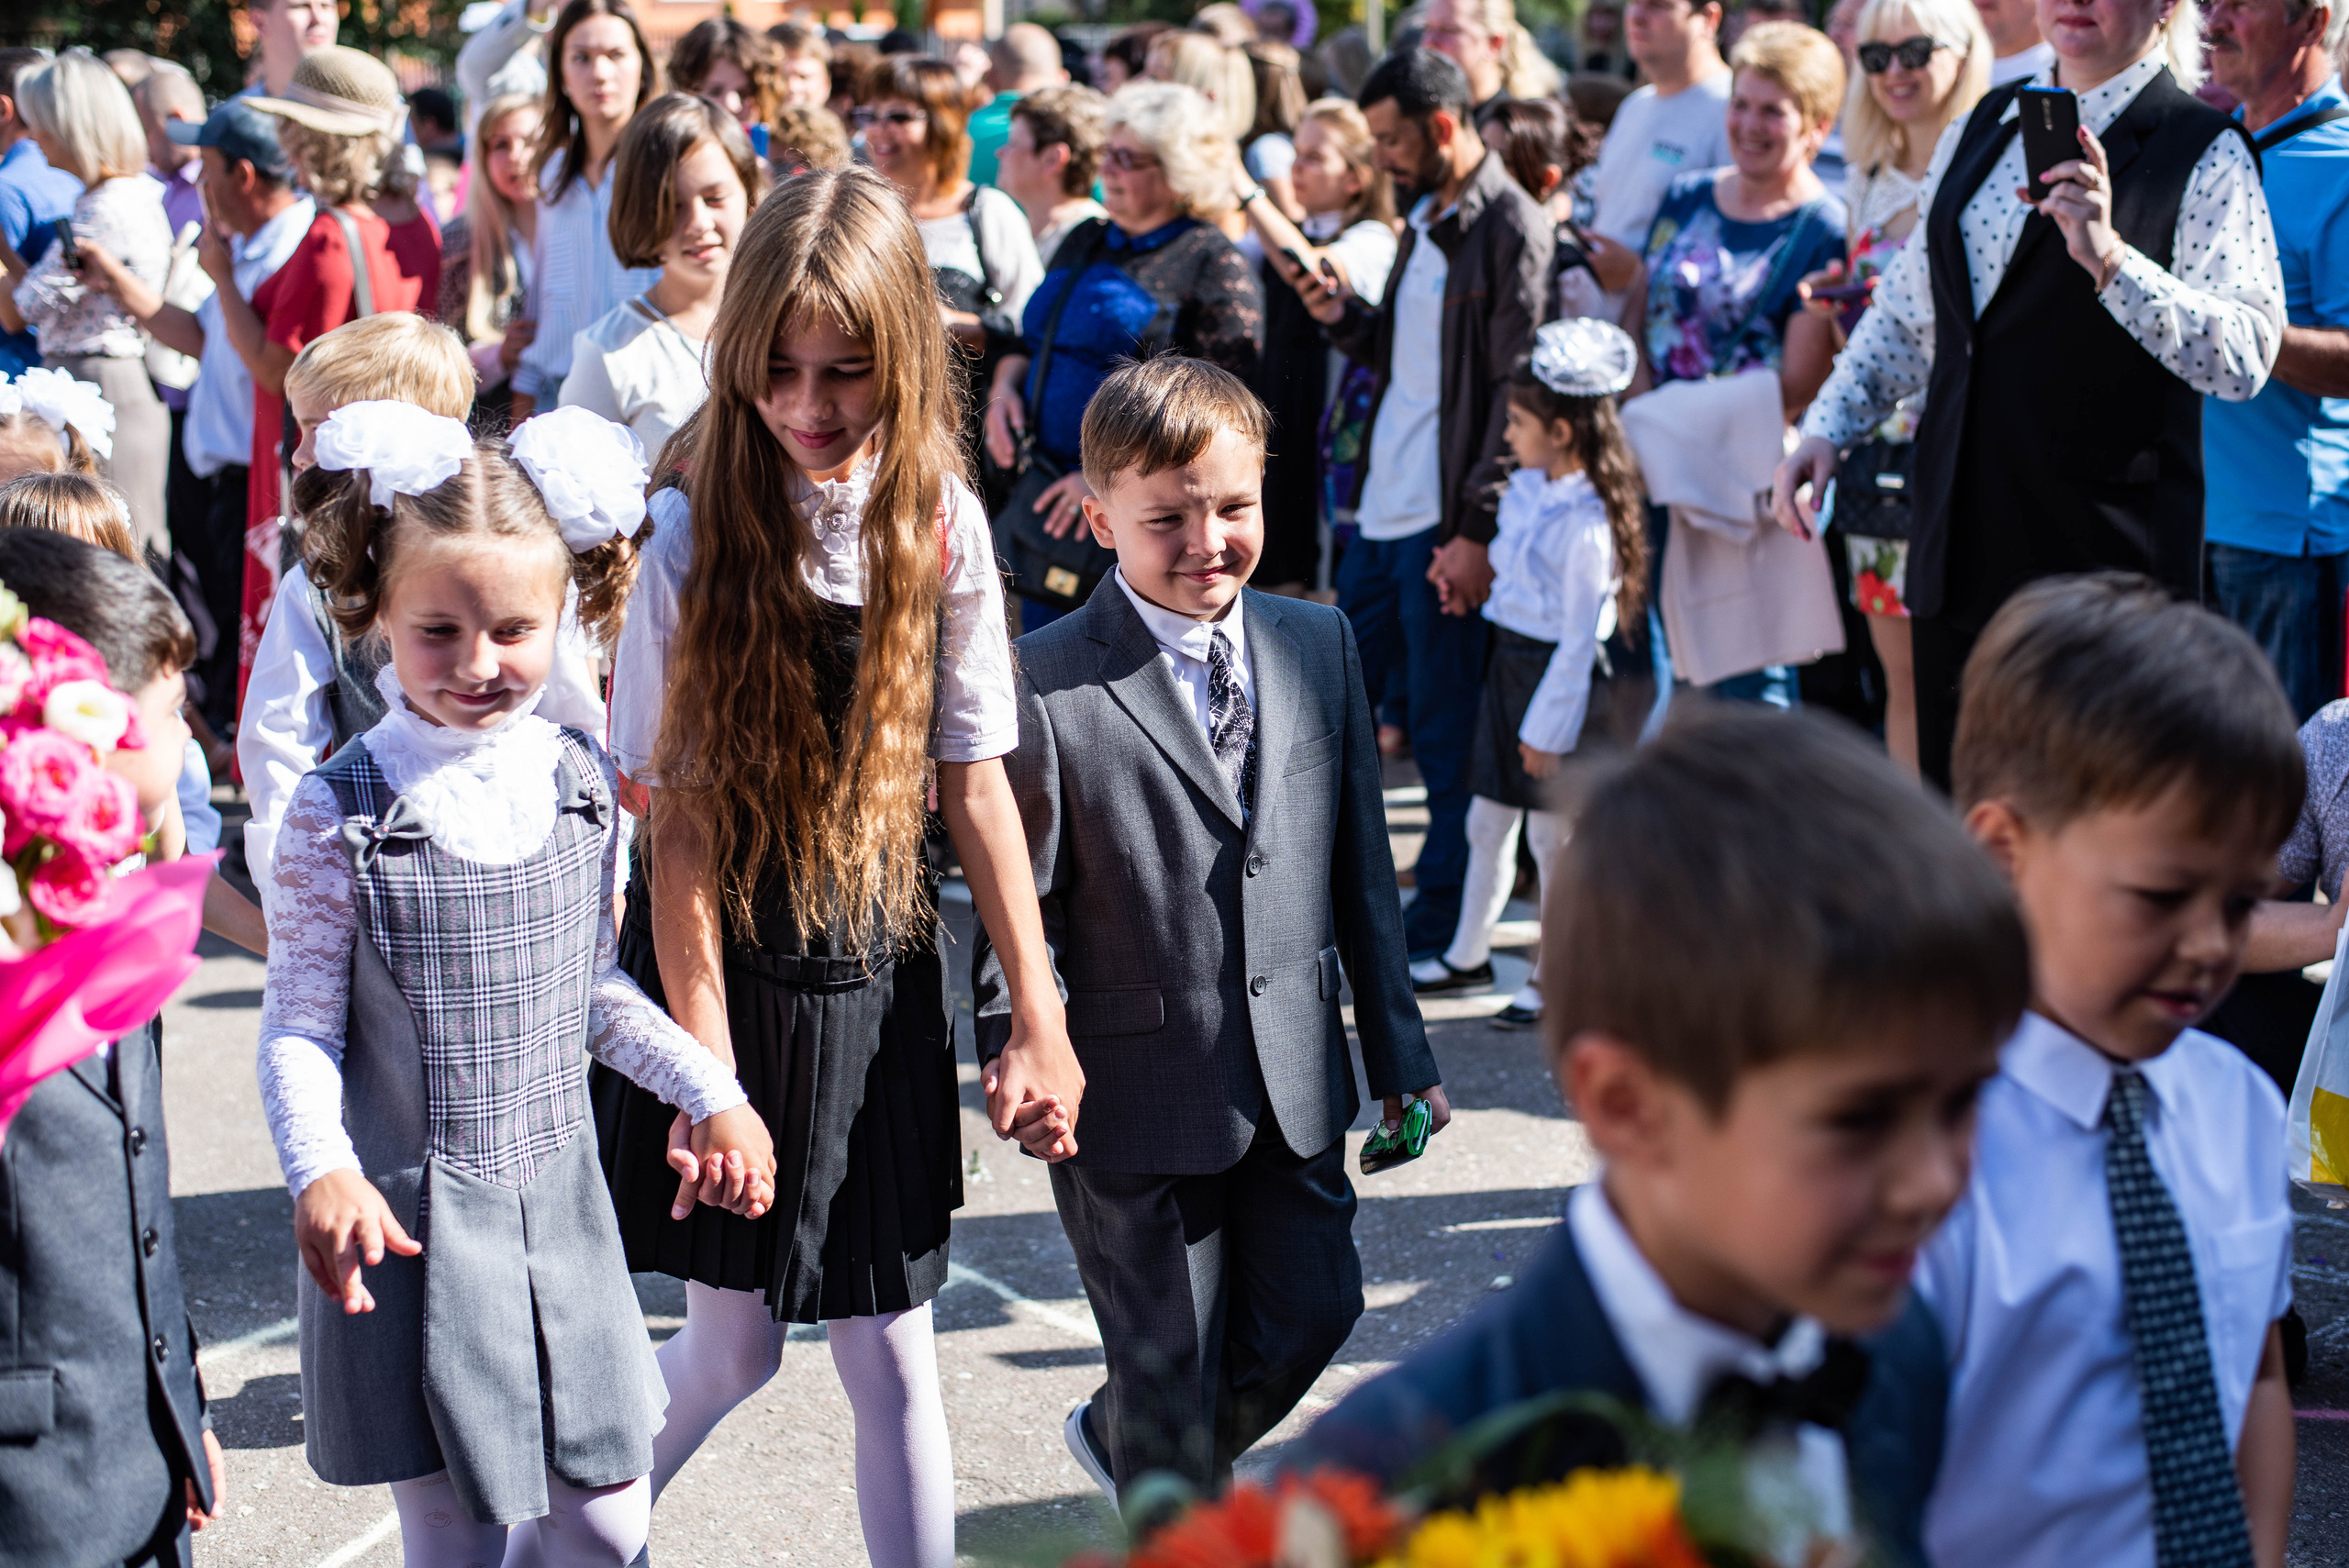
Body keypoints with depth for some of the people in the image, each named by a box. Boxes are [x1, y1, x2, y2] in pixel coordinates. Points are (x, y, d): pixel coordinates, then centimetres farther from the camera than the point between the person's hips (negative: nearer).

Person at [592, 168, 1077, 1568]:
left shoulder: (941, 523, -3)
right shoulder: (697, 530, -12)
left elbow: (975, 780, 2)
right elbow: (677, 819, -12)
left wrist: (1042, 1020, 0)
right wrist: (709, 1067, -15)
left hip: (880, 977, 2)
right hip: (725, 971, -2)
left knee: (894, 1355, 6)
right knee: (734, 1345, 8)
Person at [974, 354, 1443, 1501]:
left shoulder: (1319, 643, 3)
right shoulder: (1045, 684, -14)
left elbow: (1361, 861, 9)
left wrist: (1399, 1048, 12)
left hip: (1295, 1075, 5)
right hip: (1137, 1094, -5)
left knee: (1312, 1312, 15)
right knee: (1171, 1369, 8)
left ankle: (1119, 1436, 42)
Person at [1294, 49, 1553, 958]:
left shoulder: (1511, 230, -13)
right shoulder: (1424, 220, 15)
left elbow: (1517, 391, -17)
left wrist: (1476, 530, -20)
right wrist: (1347, 319, 2)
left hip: (1446, 526, -9)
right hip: (1383, 510, 9)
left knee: (1446, 731, 1)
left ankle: (1445, 924, 11)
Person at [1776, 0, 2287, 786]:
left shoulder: (2206, 154, -5)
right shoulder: (1984, 126, 15)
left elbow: (2244, 359, -17)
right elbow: (1907, 308, 23)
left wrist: (2108, 256, -28)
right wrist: (1826, 427, 12)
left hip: (2102, 546, -6)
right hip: (1961, 536, 6)